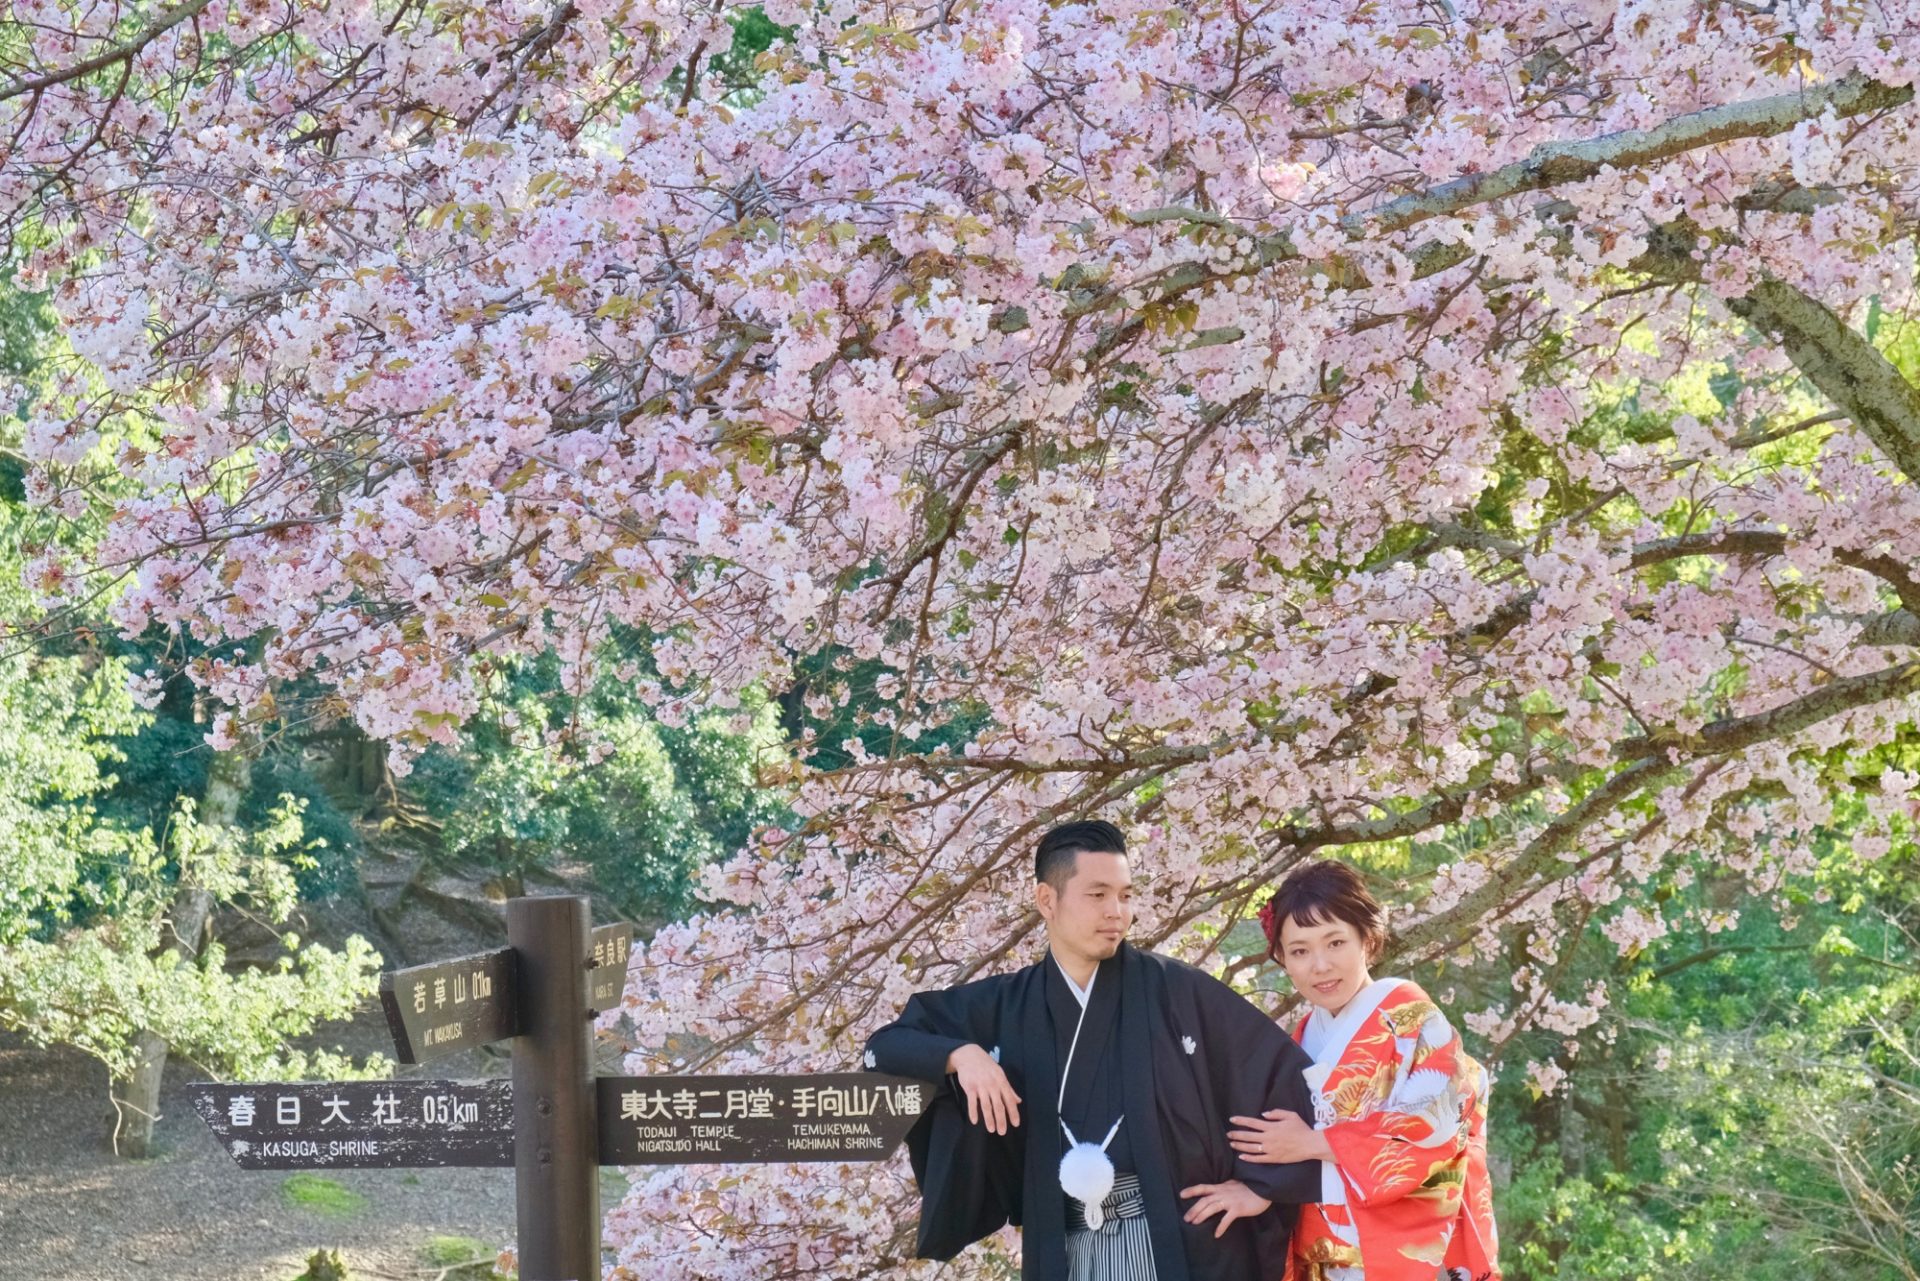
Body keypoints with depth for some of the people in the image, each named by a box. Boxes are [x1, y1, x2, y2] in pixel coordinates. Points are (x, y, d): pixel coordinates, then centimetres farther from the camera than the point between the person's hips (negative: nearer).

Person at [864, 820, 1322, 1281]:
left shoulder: (1175, 991, -2)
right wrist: (959, 1054, -11)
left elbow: (1287, 1074, 0)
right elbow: (887, 1044, 8)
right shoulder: (1005, 1006, 6)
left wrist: (1262, 1185, -3)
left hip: (1179, 1241, -2)